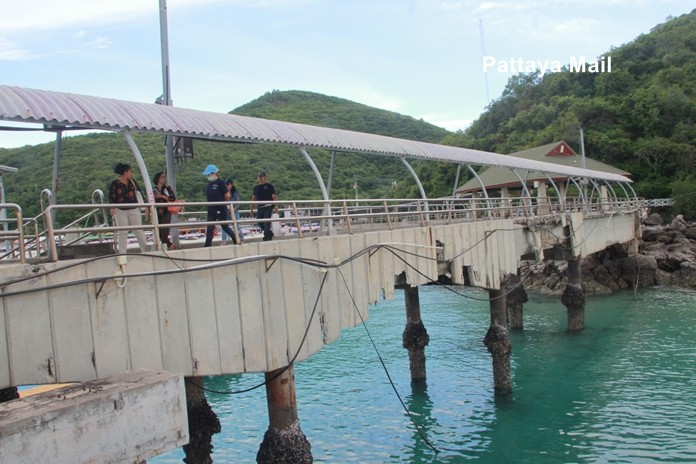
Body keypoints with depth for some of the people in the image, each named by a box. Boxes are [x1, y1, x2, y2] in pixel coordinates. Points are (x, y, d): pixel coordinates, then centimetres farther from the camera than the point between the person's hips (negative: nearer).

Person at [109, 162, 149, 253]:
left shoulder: (132, 182, 9)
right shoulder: (115, 184, -3)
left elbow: (139, 193, 13)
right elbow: (111, 198, -4)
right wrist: (112, 209, -14)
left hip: (134, 210, 3)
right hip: (120, 211, -3)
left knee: (138, 230, 4)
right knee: (122, 232, 2)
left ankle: (145, 249, 10)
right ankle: (122, 253, 6)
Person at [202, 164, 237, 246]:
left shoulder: (220, 183, -11)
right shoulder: (209, 183, 11)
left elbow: (227, 196, -8)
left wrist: (223, 204, 4)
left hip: (221, 210, -7)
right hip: (211, 209, 7)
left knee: (225, 227, 2)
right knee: (210, 229, 4)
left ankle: (236, 241, 18)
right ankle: (207, 245, 7)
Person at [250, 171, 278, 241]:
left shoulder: (269, 186, 1)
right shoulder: (256, 187, 15)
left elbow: (274, 197, -2)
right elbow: (253, 198, 18)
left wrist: (275, 207, -12)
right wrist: (251, 208, 15)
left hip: (268, 207, -5)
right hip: (260, 208, 5)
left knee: (266, 222, -12)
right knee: (260, 223, 4)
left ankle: (267, 237, -8)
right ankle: (270, 233, 24)